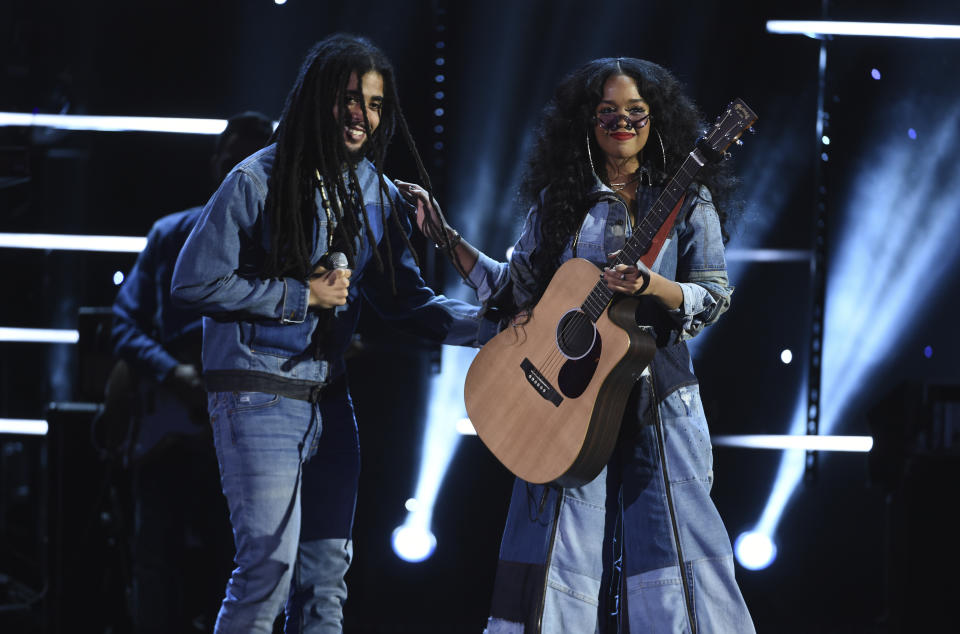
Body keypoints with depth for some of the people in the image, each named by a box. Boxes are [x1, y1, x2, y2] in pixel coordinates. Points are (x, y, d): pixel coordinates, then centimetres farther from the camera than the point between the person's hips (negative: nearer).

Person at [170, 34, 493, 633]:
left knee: (326, 572, 9)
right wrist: (302, 296, -12)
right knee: (269, 566, -12)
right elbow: (195, 282, -12)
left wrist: (490, 323, -8)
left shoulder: (378, 195, 9)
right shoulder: (259, 182, -10)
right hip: (260, 395, -7)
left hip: (330, 397, 7)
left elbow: (405, 299, 8)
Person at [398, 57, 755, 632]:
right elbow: (518, 290, 11)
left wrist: (653, 286, -20)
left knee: (670, 538, -5)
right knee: (562, 546, -1)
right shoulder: (561, 200, 10)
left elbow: (713, 297, -2)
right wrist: (447, 238, 6)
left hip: (659, 397, -1)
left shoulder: (688, 202, 5)